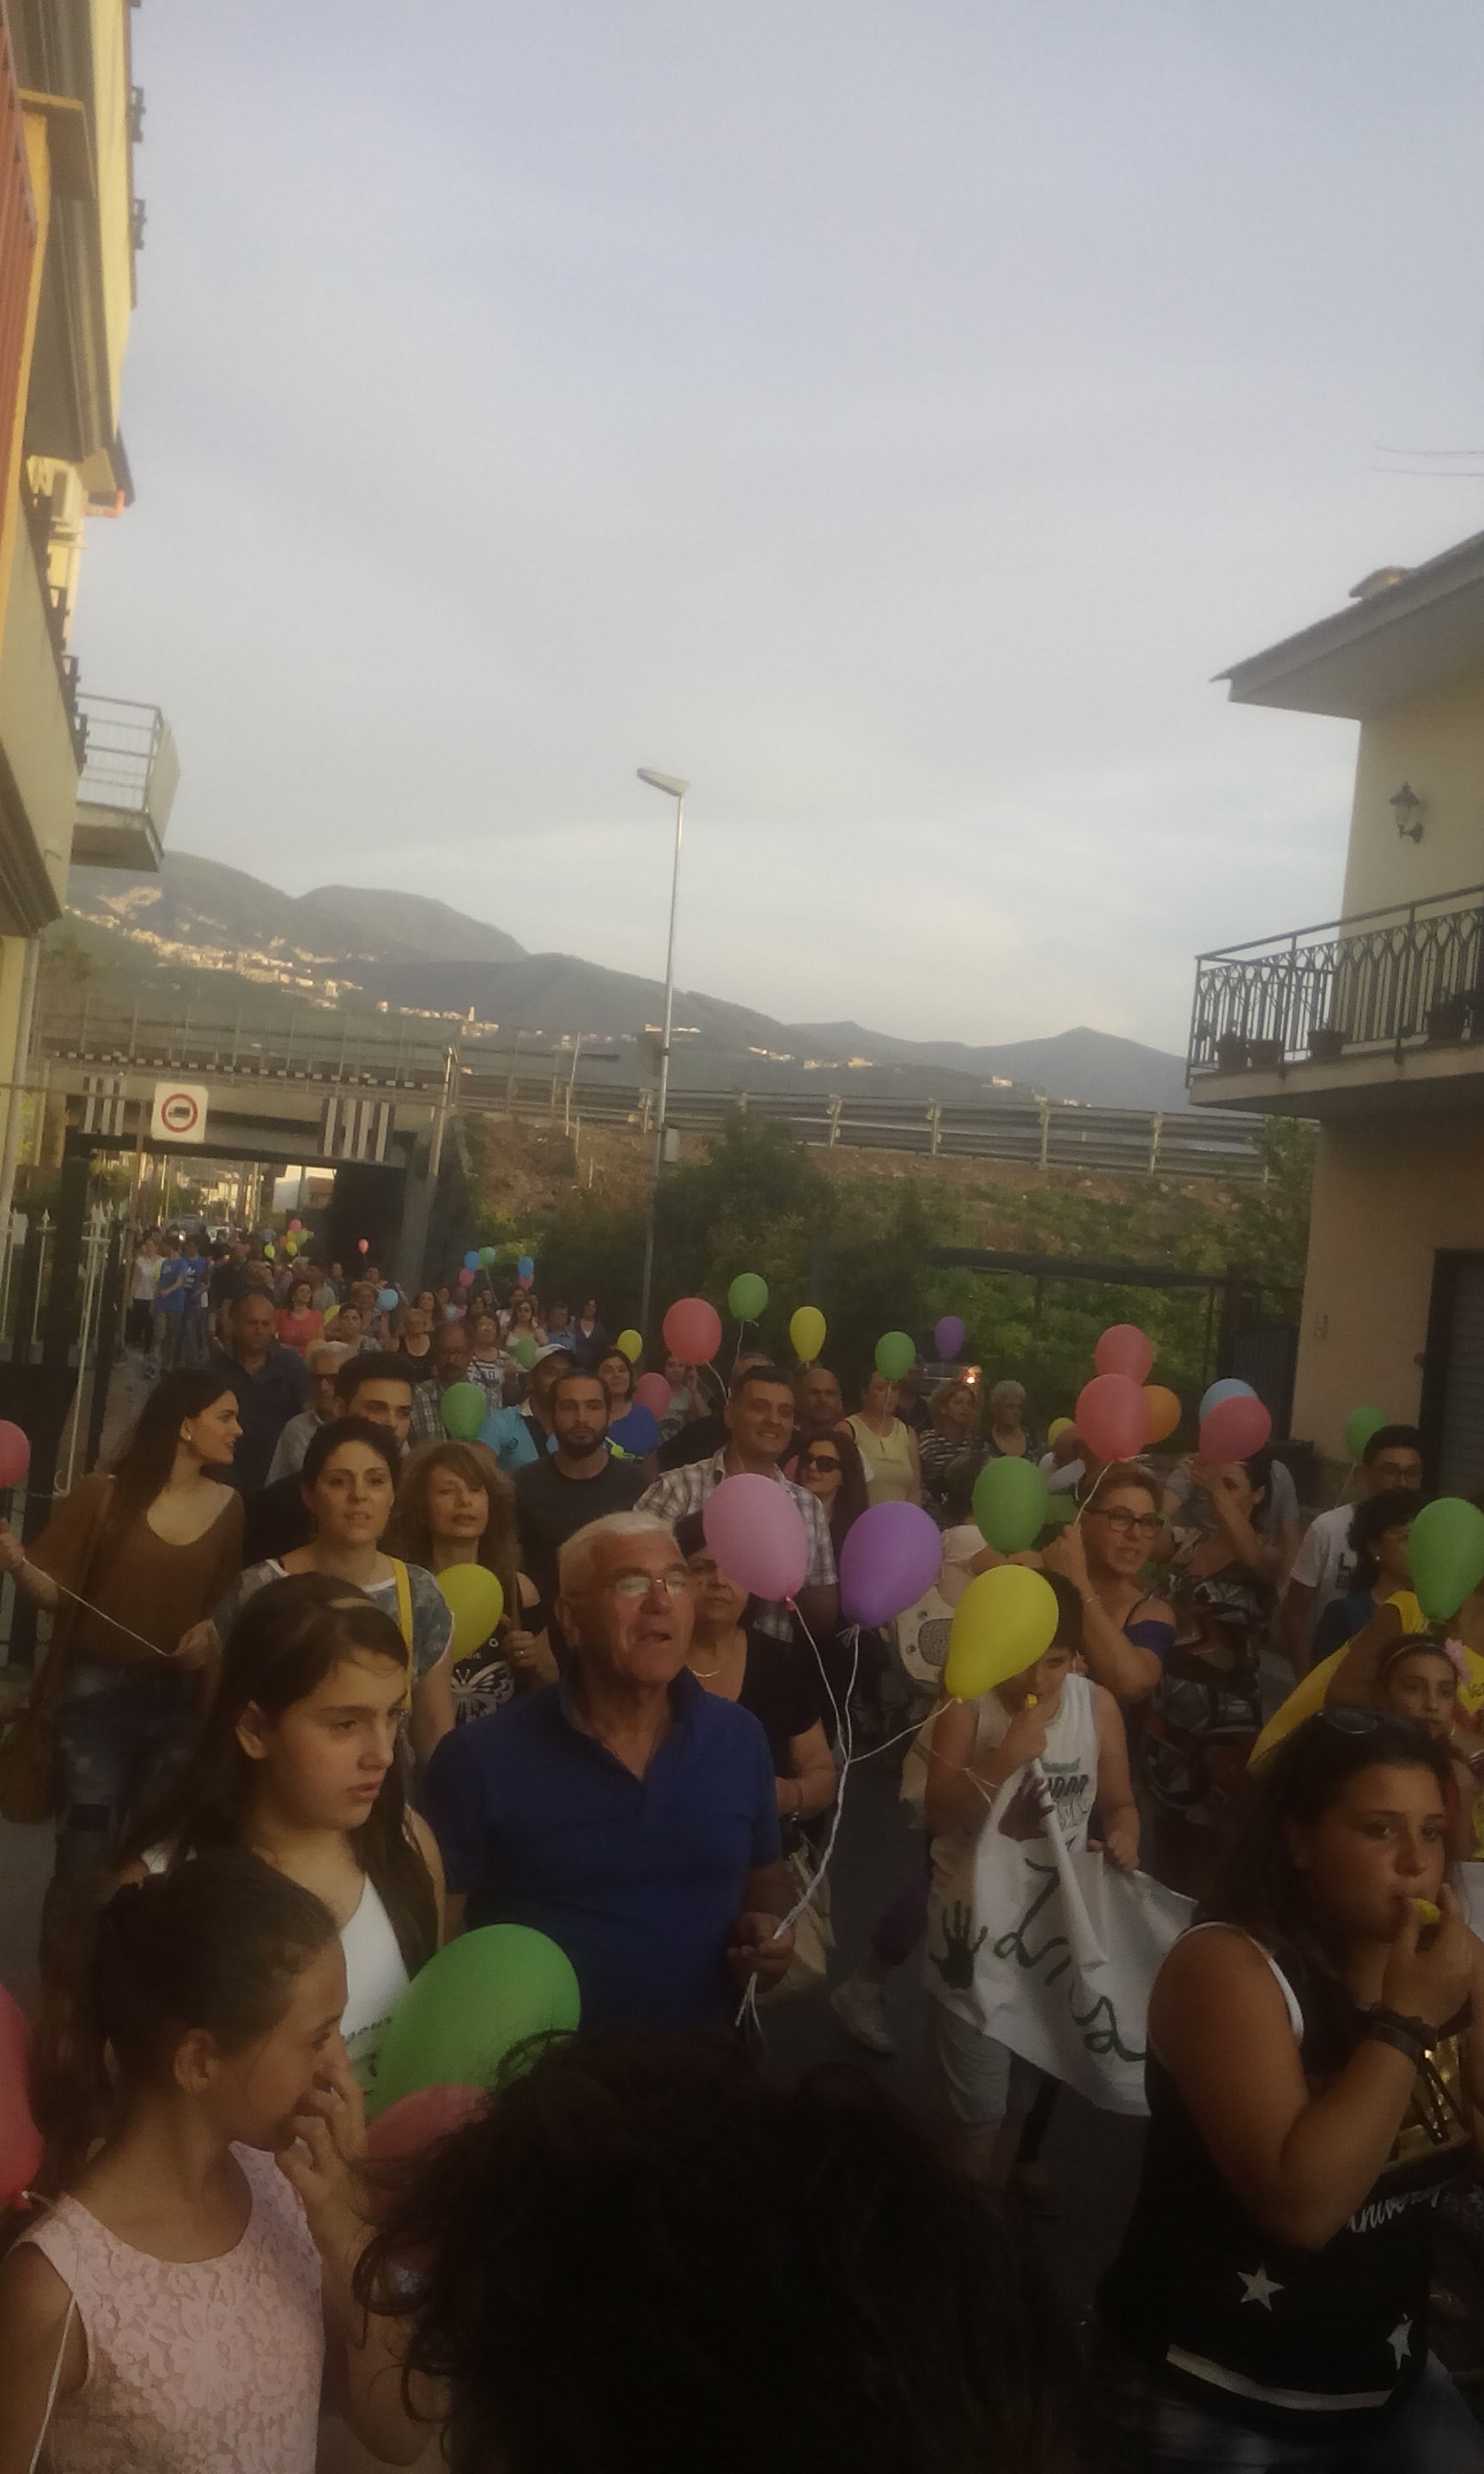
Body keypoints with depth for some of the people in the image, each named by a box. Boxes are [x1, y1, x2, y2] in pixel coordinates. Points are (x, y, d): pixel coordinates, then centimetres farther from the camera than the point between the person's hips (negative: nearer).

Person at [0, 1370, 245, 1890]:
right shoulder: (105, 1493, -7)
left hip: (180, 1698, 3)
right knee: (87, 1844, -3)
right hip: (99, 1691, -3)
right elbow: (55, 1591, -7)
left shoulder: (227, 1507, 3)